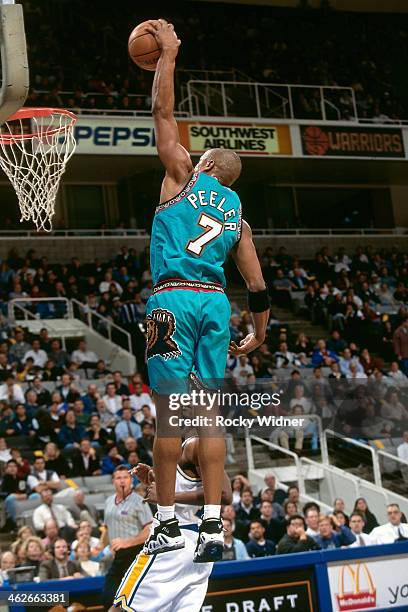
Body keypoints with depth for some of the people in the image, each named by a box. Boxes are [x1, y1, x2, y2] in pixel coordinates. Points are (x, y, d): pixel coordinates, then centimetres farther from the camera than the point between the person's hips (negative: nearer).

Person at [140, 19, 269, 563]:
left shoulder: (184, 178, 8)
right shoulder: (237, 215, 19)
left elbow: (163, 111, 8)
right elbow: (258, 284, 16)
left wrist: (168, 54, 16)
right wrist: (259, 333, 26)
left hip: (174, 298, -4)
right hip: (216, 303, 5)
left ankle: (167, 523, -1)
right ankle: (212, 527, -3)